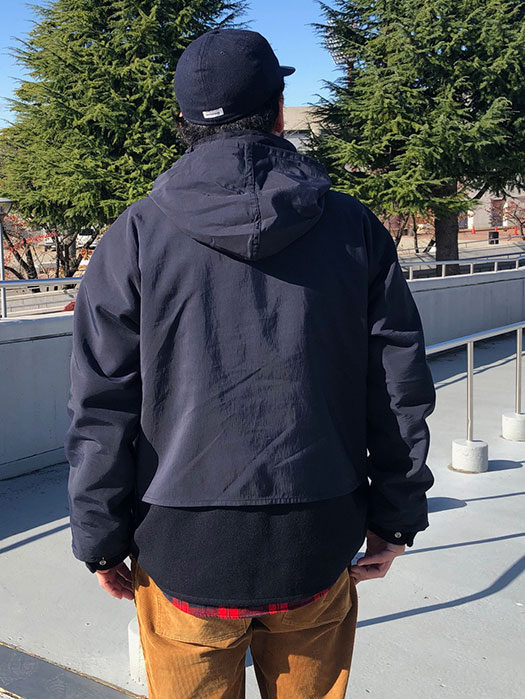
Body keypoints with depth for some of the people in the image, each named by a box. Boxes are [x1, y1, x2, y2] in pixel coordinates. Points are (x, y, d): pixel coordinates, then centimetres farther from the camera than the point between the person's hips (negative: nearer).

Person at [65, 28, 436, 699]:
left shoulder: (135, 236, -5)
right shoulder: (354, 228, 0)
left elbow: (101, 407, -5)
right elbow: (401, 387, 2)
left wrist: (102, 540, 6)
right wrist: (396, 515, 12)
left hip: (182, 551, -1)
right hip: (316, 550, 2)